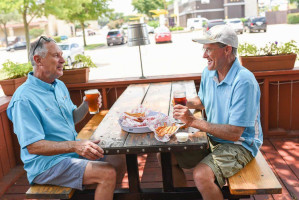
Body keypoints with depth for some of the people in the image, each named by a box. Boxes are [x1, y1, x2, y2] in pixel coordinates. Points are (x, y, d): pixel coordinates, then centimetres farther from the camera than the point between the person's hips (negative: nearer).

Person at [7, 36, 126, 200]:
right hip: (46, 163, -8)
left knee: (119, 161, 3)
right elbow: (33, 146, -24)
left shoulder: (60, 86, 9)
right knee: (107, 173, -22)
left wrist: (85, 106, -4)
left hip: (72, 150, 9)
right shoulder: (24, 99, -20)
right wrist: (74, 146, -34)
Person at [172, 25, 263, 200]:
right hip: (211, 138, 8)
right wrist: (187, 103, -1)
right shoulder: (208, 72, 1)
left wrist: (193, 121, -26)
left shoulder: (244, 82, -25)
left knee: (202, 175, -32)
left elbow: (234, 133, -27)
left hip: (239, 144, -7)